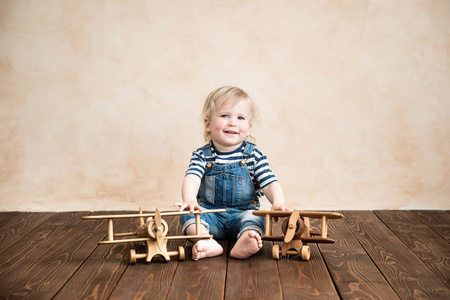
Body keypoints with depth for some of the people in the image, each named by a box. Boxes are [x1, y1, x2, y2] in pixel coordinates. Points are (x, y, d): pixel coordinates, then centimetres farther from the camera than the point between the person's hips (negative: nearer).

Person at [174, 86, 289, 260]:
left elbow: (270, 183, -8)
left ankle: (244, 243, -55)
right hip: (210, 214, 1)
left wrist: (278, 202, -30)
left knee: (255, 218, -29)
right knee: (187, 214, -23)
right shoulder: (202, 156, 0)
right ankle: (208, 243, -45)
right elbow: (192, 178, -17)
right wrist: (189, 200, -40)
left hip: (243, 213, -1)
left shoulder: (254, 155, 0)